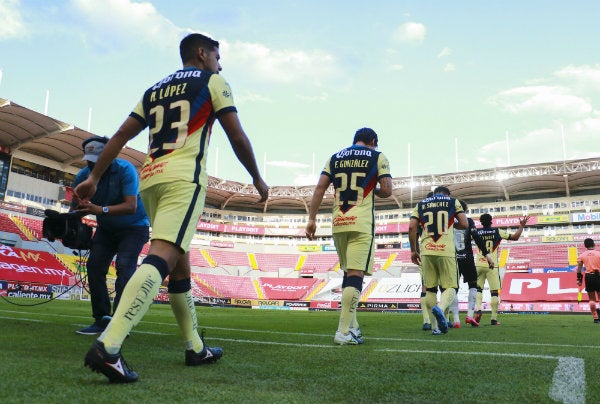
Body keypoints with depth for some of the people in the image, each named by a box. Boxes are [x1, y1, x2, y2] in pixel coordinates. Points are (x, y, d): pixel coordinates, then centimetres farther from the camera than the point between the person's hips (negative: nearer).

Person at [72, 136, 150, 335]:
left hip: (134, 227, -5)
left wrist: (101, 209, -47)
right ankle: (102, 318, -3)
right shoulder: (83, 176, -10)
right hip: (106, 229, 6)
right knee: (94, 265, -10)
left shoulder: (125, 170, -25)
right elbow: (75, 209, -10)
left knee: (124, 267, -21)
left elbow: (131, 206, -36)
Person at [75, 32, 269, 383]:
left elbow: (121, 135, 17)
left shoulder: (154, 90, 26)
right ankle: (108, 347, -32)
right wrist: (258, 178, 12)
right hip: (184, 178, -7)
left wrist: (94, 178, 16)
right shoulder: (212, 82, 9)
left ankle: (196, 348, 22)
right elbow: (238, 138, 2)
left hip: (151, 180, 7)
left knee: (180, 264, 14)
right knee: (162, 258, -18)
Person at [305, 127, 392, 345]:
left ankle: (351, 326, 19)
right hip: (362, 223, -4)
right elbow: (387, 190, -3)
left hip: (338, 223, 5)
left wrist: (311, 219, 5)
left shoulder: (335, 157, 17)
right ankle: (344, 331, -13)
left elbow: (320, 187, 7)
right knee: (355, 275, -7)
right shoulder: (377, 156, 7)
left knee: (348, 273, 15)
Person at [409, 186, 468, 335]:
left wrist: (413, 250, 13)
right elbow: (464, 224, 4)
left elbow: (412, 227, 7)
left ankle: (435, 327, 10)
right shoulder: (453, 201, 13)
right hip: (446, 250, -2)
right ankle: (440, 308, -28)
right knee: (450, 287, 4)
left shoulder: (421, 204, 17)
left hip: (427, 251, 2)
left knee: (430, 289, 10)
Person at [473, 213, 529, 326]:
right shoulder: (497, 232, 3)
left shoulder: (476, 232, 5)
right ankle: (494, 319, 3)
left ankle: (478, 309, -14)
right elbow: (515, 237, 5)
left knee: (478, 289, 10)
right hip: (492, 266, -1)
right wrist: (522, 226, 18)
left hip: (479, 265, 1)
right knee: (494, 292, 4)